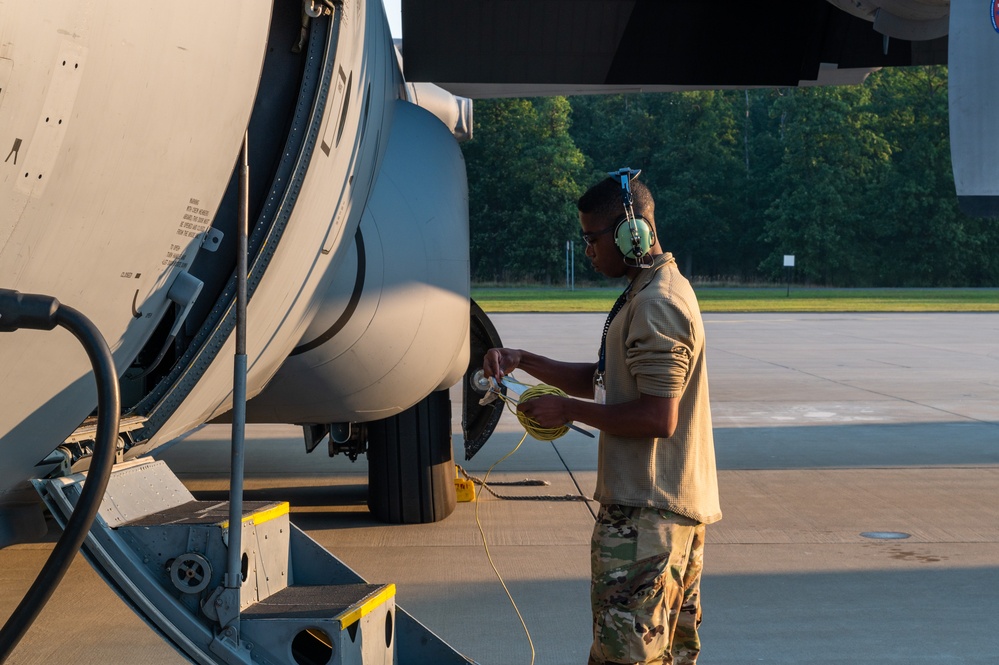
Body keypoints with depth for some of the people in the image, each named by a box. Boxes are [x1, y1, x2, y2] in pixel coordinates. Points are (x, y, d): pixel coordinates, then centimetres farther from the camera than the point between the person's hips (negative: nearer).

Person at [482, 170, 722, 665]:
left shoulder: (655, 305, -18)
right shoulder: (662, 291, 16)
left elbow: (657, 417, -24)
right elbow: (600, 381, 21)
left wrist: (569, 410, -14)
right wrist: (522, 361, 9)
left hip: (646, 512, -11)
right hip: (678, 505, 11)